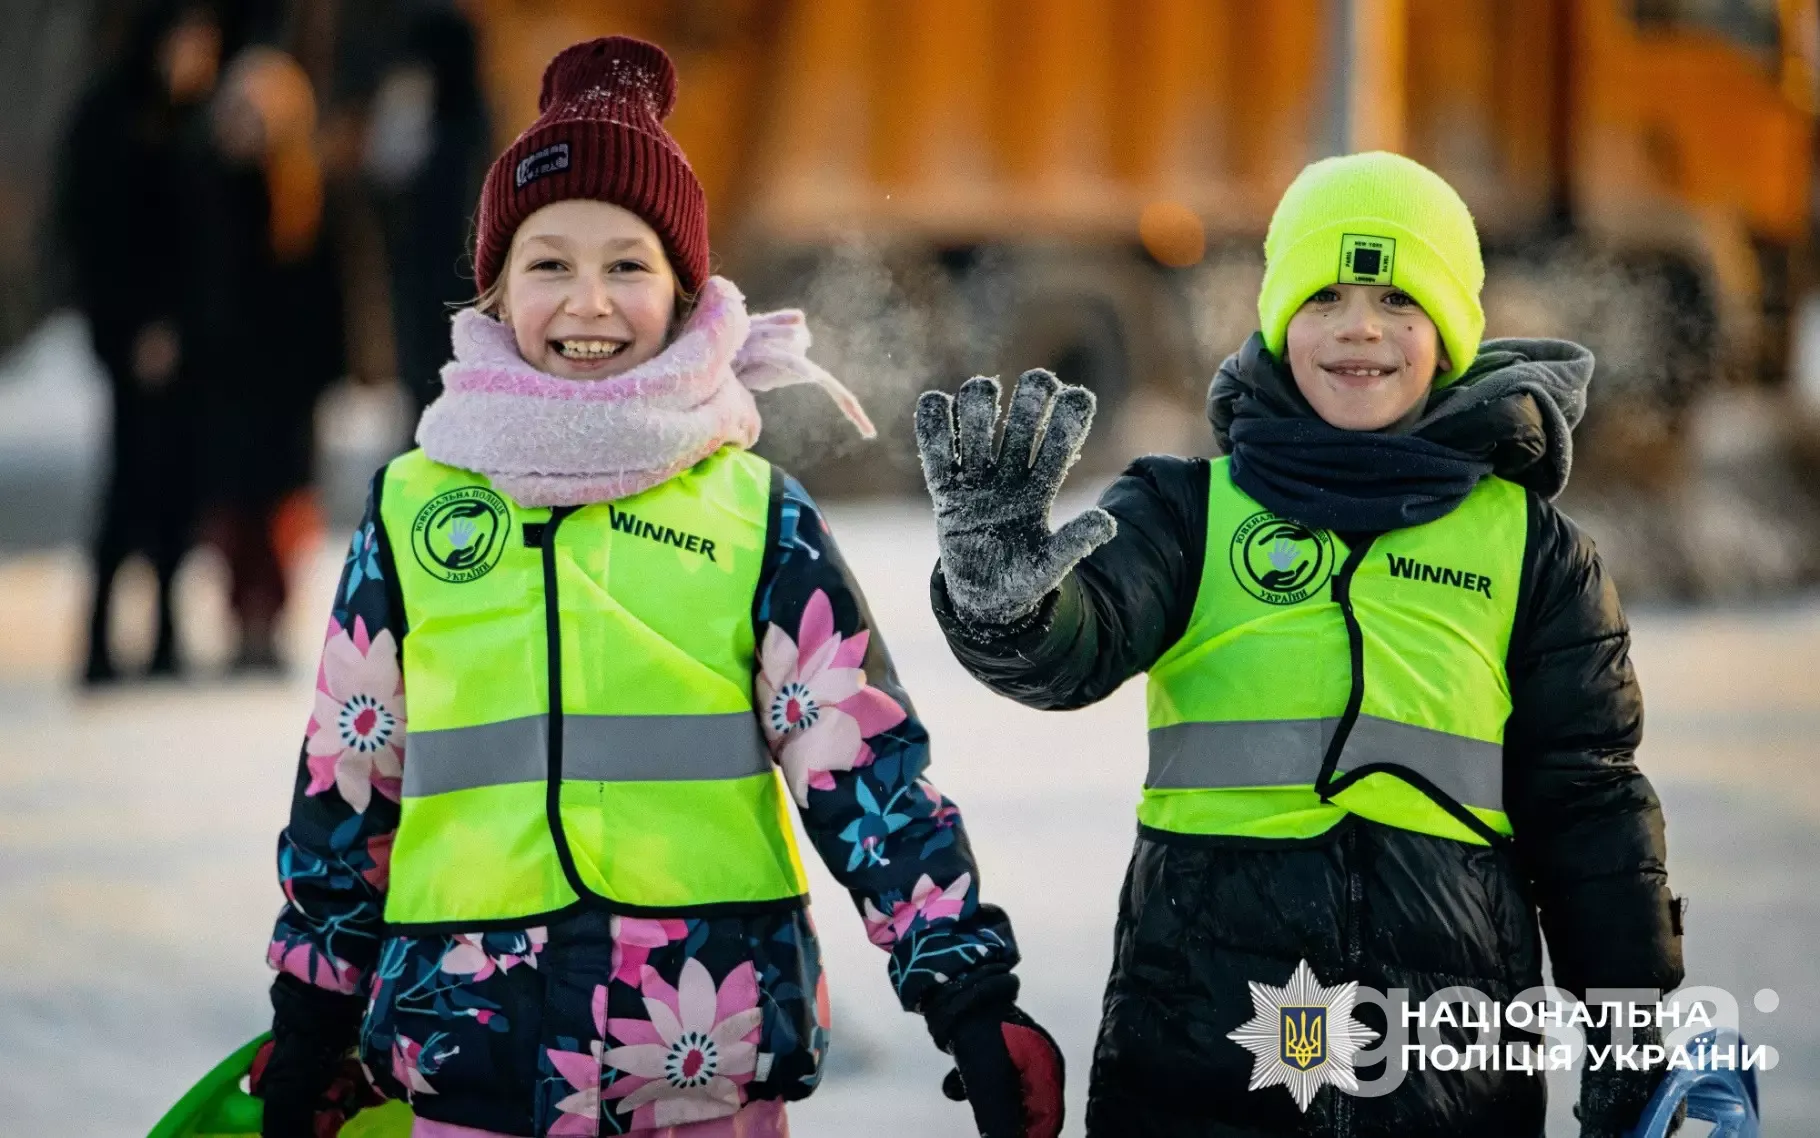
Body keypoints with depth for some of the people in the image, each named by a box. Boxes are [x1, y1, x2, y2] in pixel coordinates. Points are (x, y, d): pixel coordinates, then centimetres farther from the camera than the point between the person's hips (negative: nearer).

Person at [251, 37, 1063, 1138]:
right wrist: (309, 1025, 16)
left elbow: (866, 765, 0)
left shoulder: (755, 510, 4)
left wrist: (972, 999, -8)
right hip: (477, 1046, 1)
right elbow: (347, 779, 14)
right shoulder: (416, 505, 7)